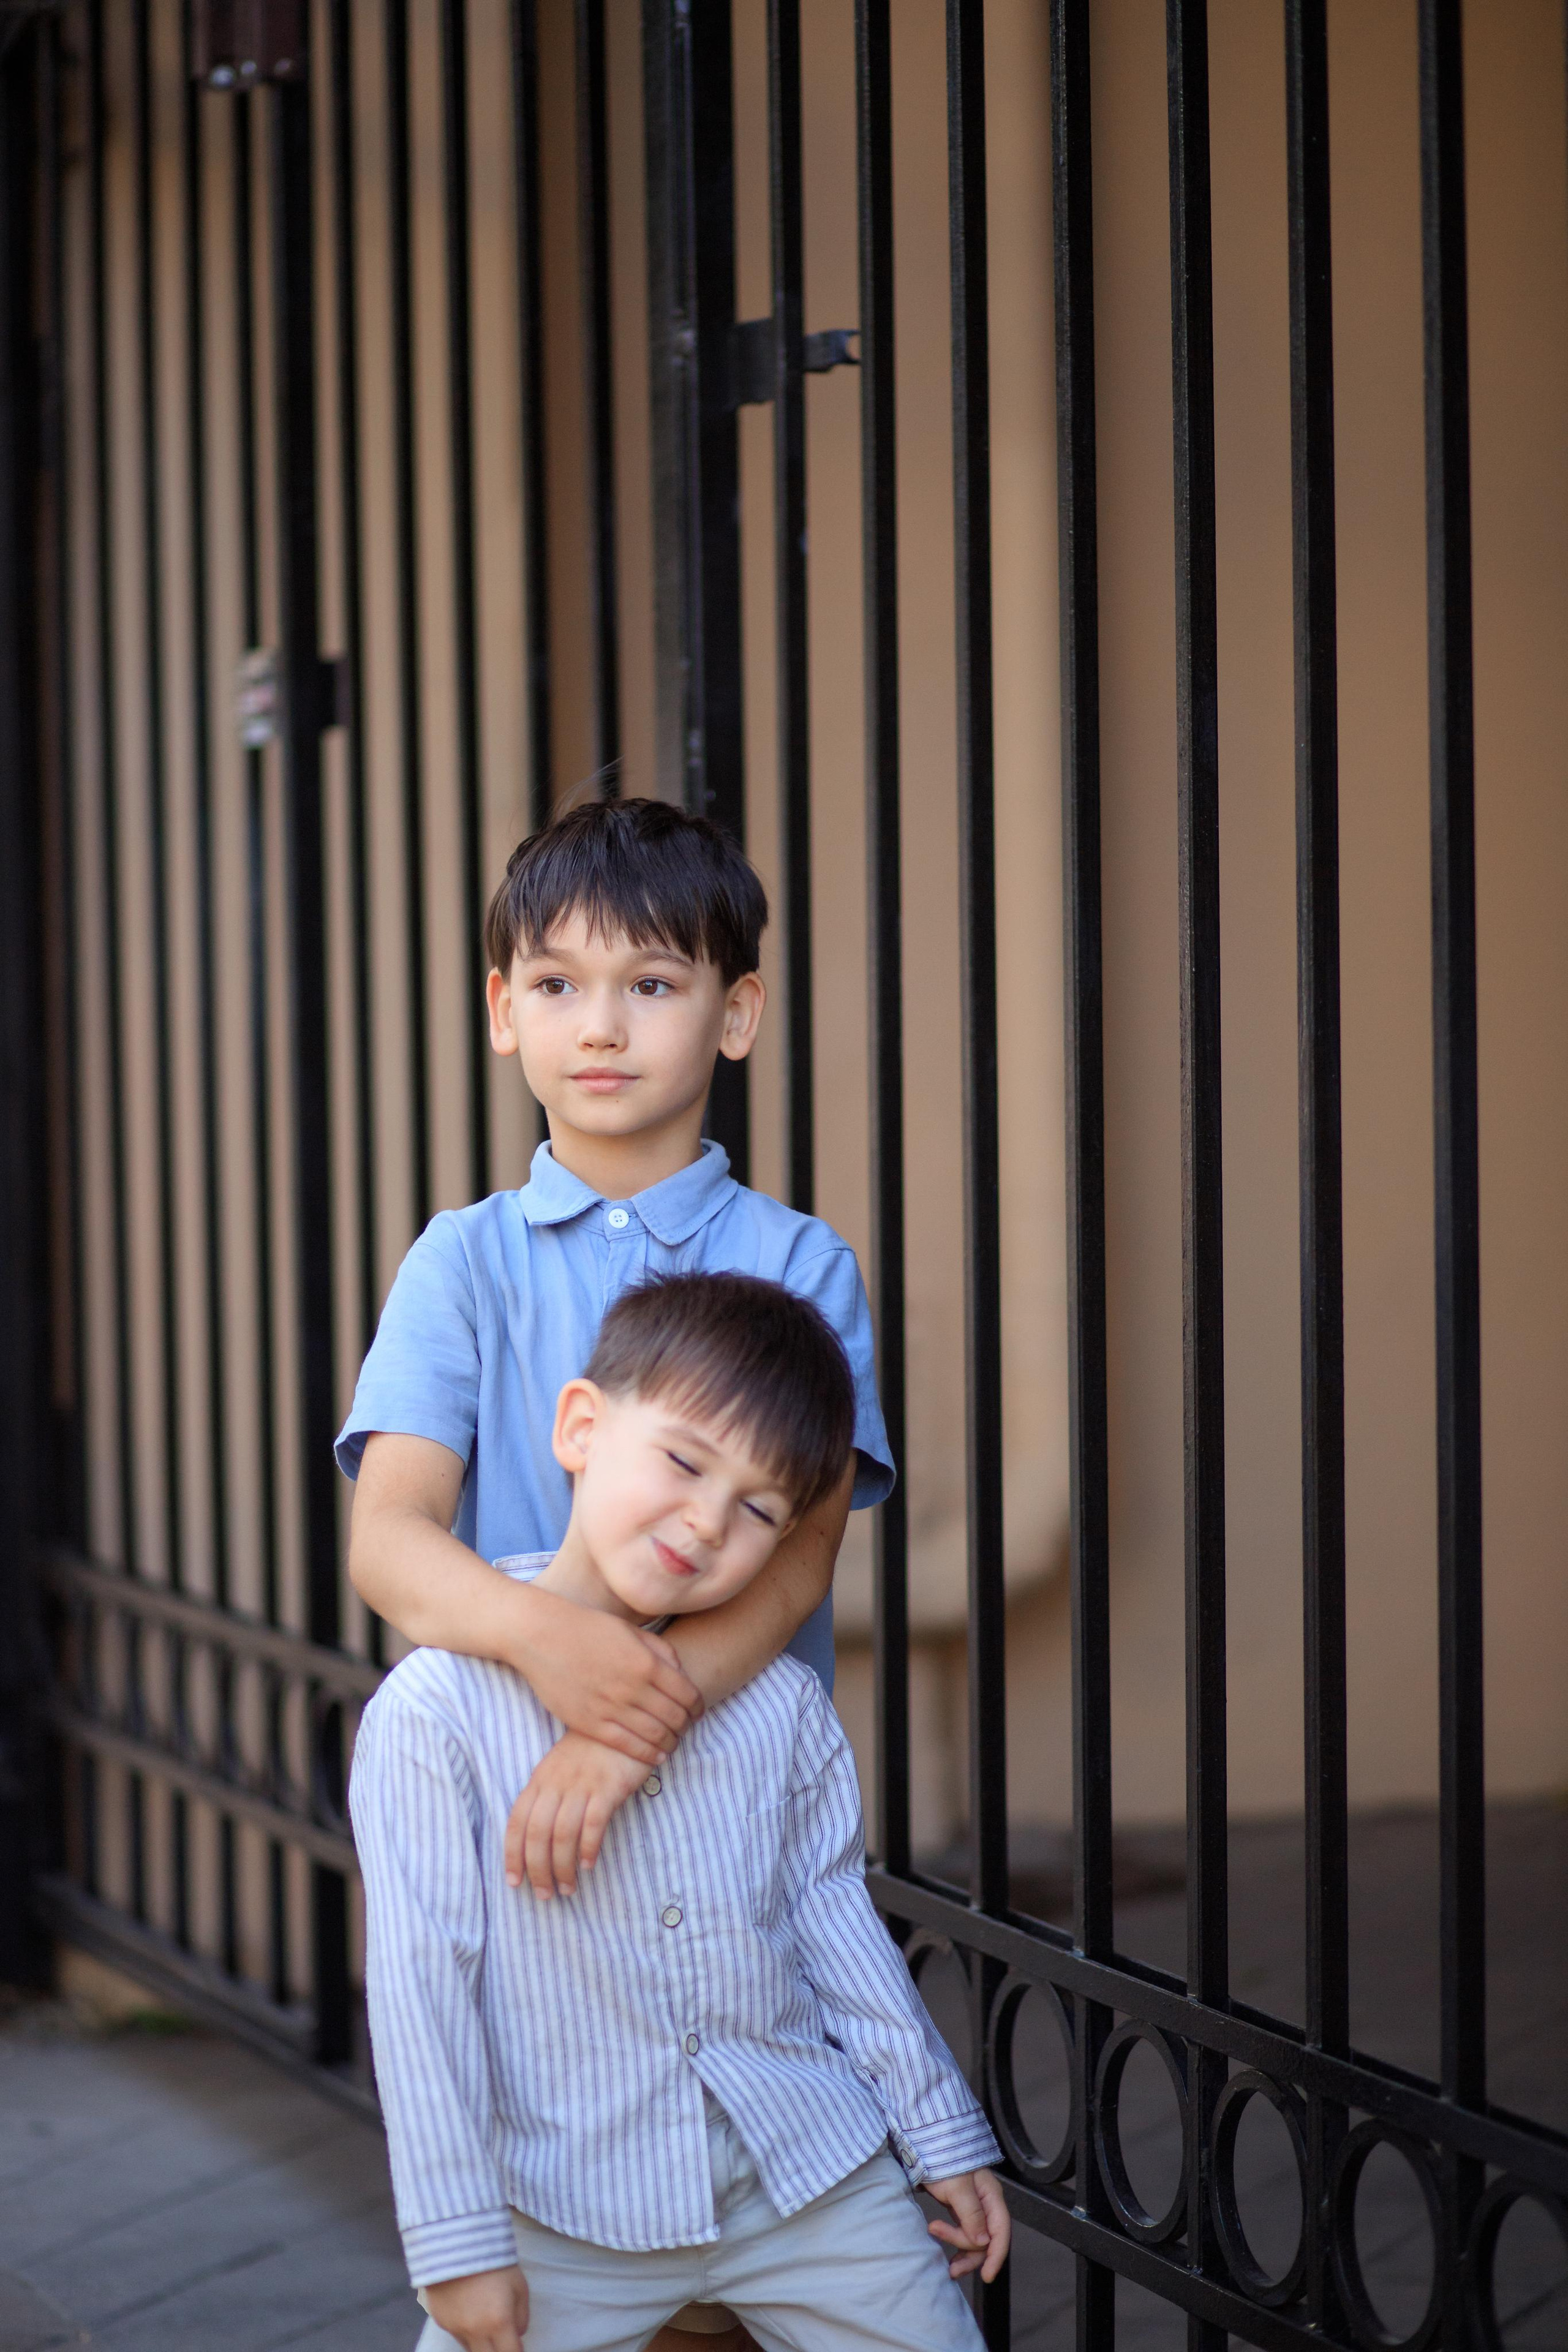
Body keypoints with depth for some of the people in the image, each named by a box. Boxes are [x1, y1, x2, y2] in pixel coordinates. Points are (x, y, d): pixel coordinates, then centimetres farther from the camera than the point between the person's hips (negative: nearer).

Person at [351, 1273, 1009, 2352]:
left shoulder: (784, 1706, 1)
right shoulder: (437, 1709, -12)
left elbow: (834, 1920, 11)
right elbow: (421, 1978, -11)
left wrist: (942, 2140, 14)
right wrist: (459, 2240, -11)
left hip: (811, 2168, 3)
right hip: (568, 2216, -3)